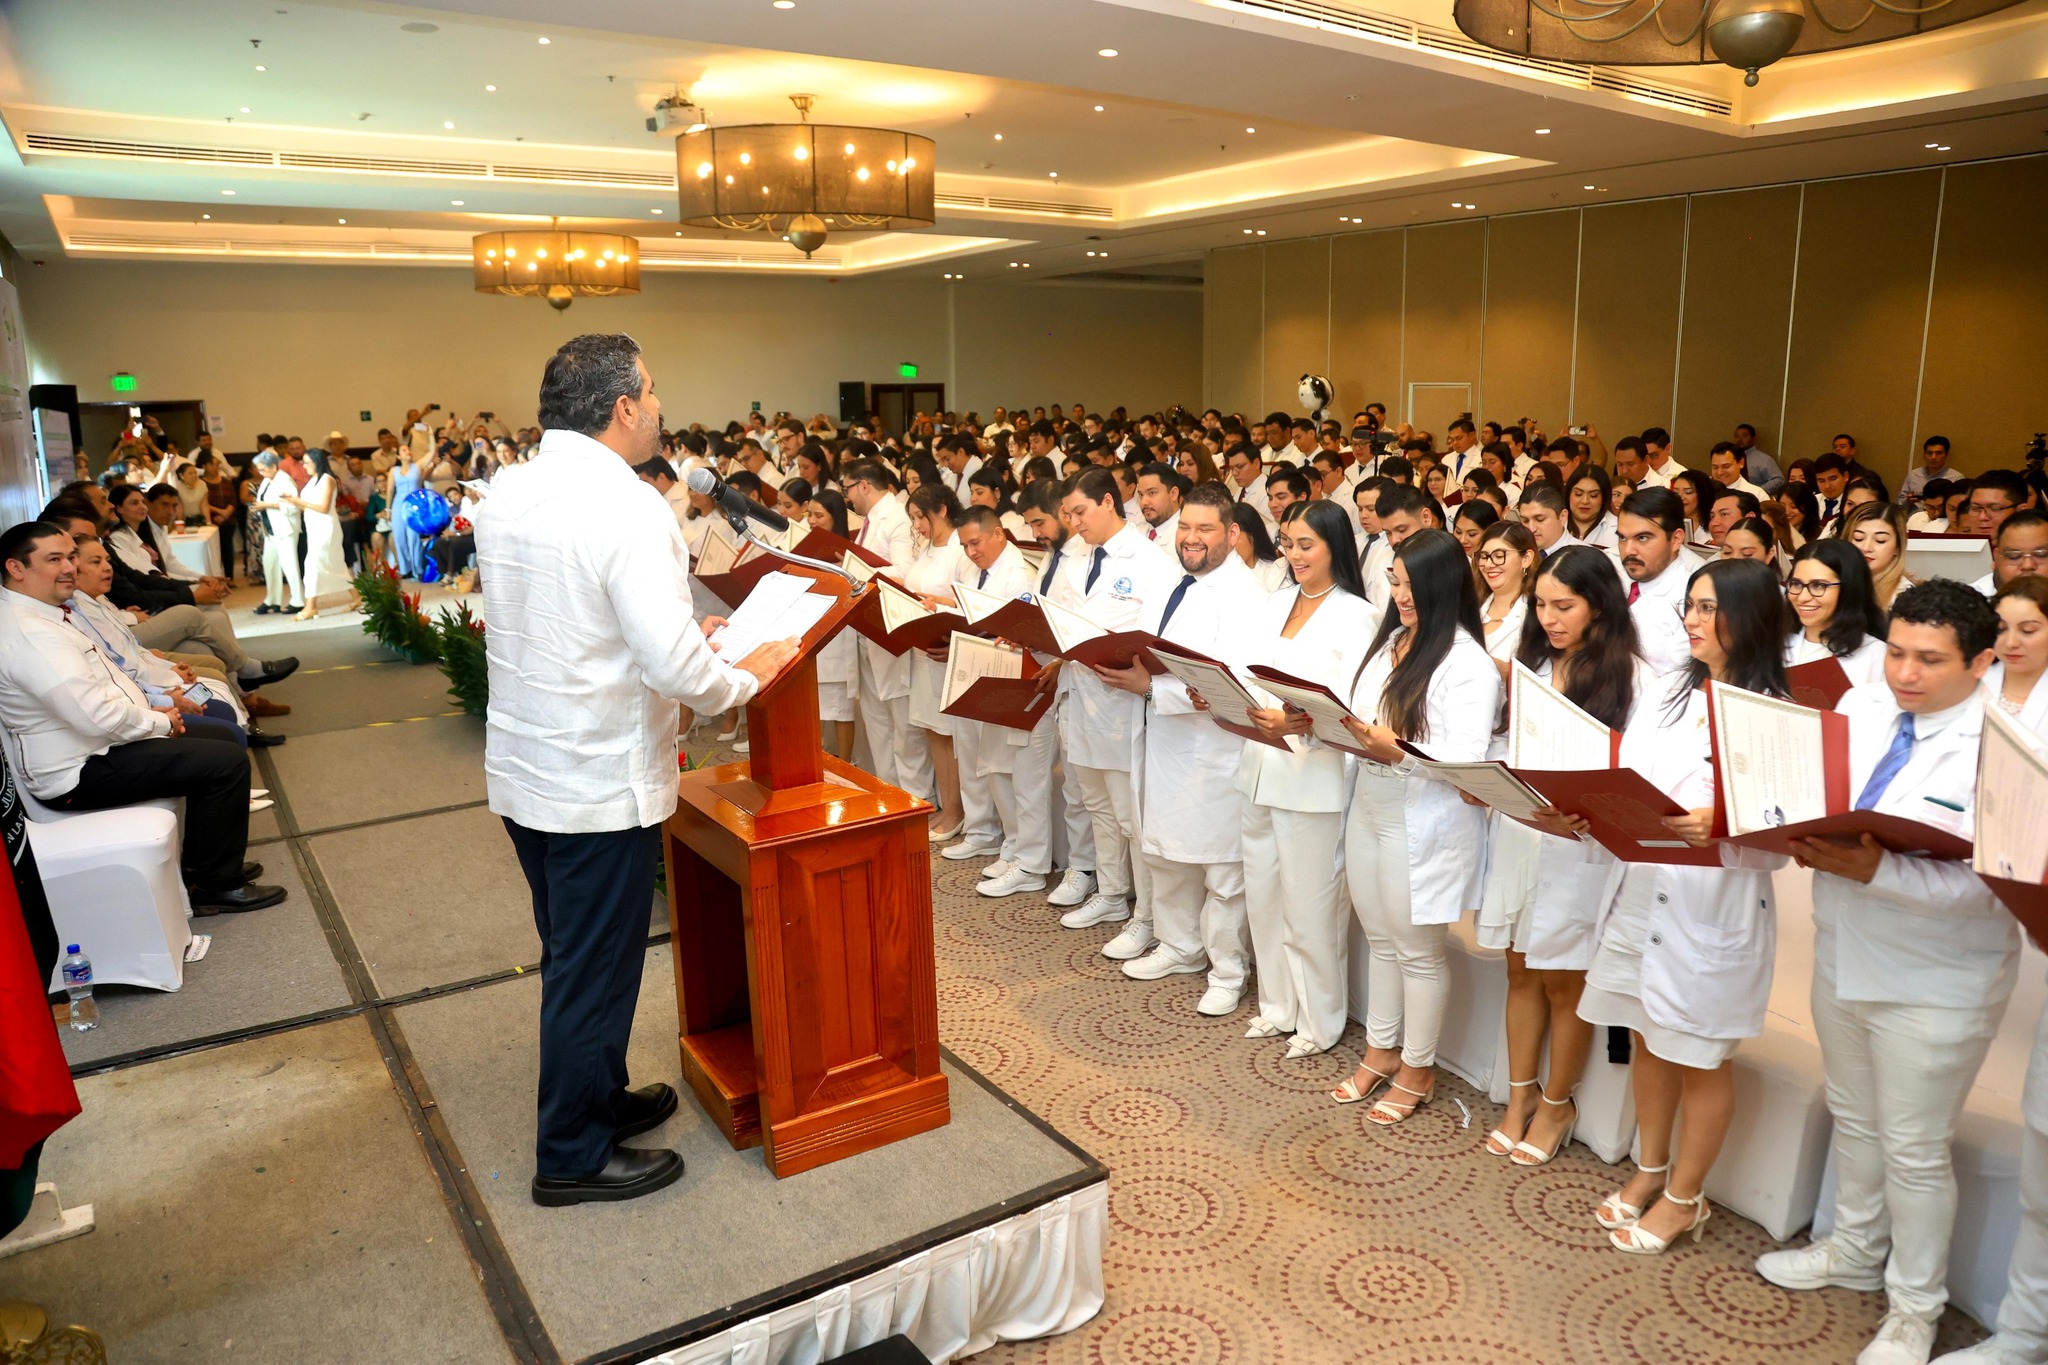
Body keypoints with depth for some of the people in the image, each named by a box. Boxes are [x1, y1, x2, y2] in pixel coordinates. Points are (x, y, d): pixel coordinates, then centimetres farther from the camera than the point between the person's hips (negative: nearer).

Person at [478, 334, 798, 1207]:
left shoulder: (505, 500, 4)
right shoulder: (628, 508, -22)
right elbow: (675, 668, -28)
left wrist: (680, 638, 17)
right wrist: (747, 678, -8)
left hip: (521, 772, 9)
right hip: (601, 783, -8)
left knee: (572, 956, 23)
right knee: (594, 968, 8)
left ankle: (598, 1097, 42)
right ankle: (572, 1157, 24)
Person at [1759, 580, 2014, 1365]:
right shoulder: (1858, 708, -2)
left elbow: (1985, 884, -24)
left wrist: (1876, 870, -35)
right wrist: (1802, 835, -18)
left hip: (1933, 987, -5)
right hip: (1842, 959, 5)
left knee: (1914, 1150, 10)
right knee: (1853, 1119, 23)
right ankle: (1854, 1252, 45)